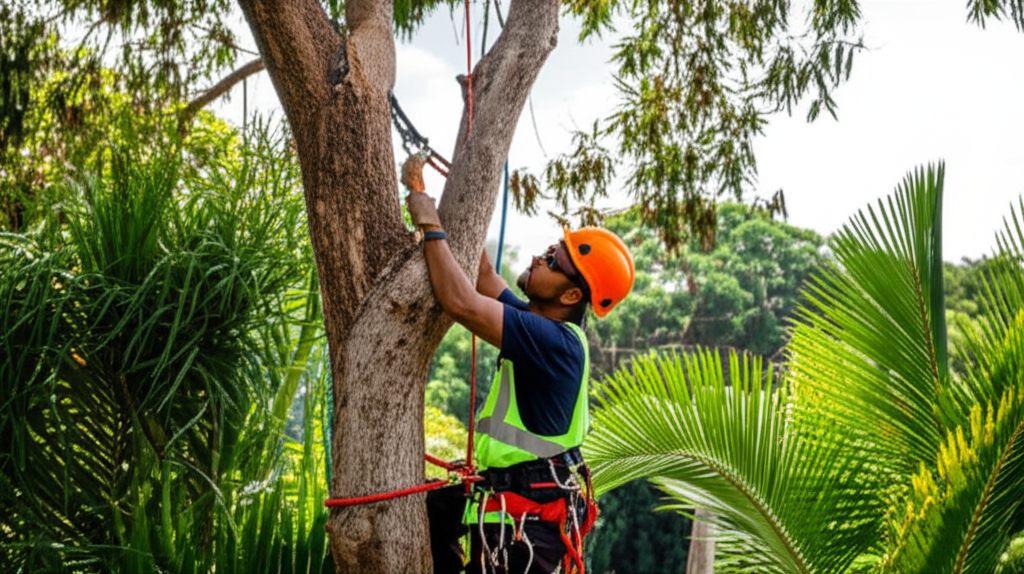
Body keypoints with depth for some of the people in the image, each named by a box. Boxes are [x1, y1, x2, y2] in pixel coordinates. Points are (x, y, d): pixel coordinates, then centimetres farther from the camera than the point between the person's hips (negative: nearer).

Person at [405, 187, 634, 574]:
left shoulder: (554, 341, -24)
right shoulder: (540, 324, 6)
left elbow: (461, 304, -31)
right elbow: (485, 279, 16)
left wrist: (431, 228, -20)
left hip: (531, 516, -10)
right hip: (510, 496, 10)